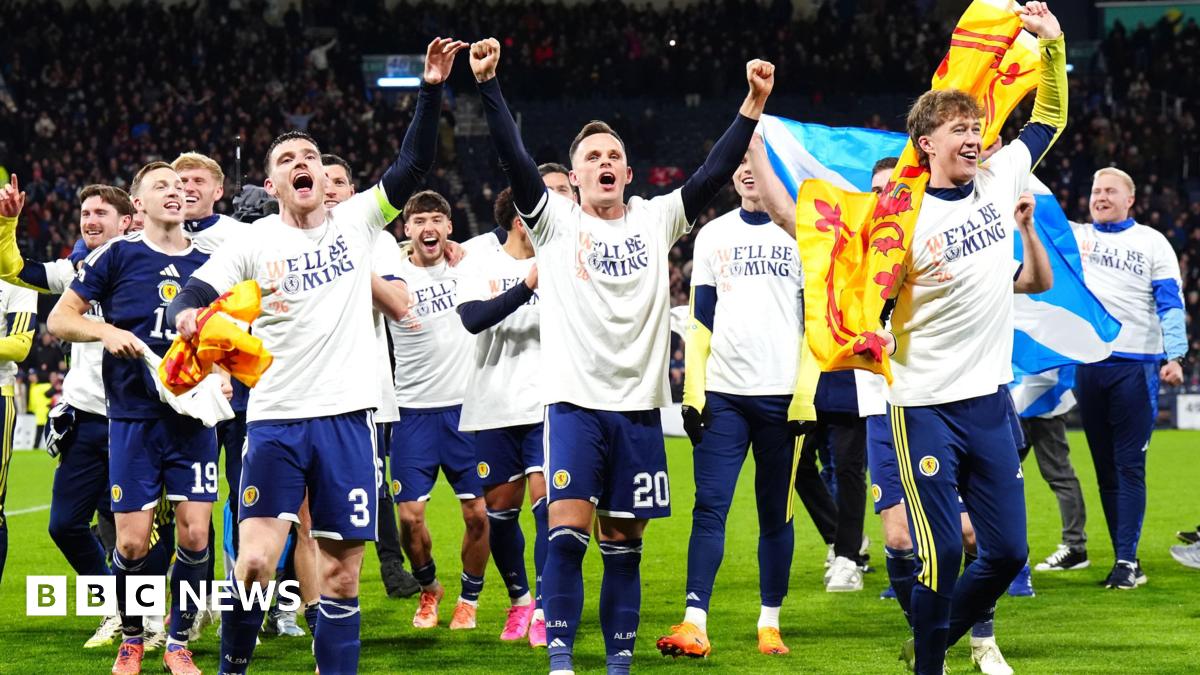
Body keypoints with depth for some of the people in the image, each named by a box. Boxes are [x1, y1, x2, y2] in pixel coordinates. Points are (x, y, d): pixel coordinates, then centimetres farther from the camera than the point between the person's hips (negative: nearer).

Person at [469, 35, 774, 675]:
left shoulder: (655, 220, 9)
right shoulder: (555, 222, 3)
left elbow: (713, 173, 0)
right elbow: (514, 159, -9)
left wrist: (752, 106, -10)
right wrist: (488, 85, -19)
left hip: (639, 406, 2)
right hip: (575, 404, -2)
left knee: (624, 543, 7)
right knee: (566, 532, -13)